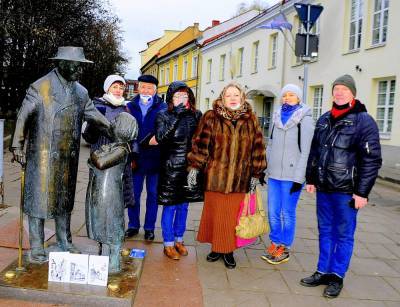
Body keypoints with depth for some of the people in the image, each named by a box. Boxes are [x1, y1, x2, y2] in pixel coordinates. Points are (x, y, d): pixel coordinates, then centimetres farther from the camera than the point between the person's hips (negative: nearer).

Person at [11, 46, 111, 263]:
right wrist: (17, 146, -9)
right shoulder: (40, 88, -7)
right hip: (43, 157, -5)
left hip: (68, 159, 5)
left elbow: (95, 117, 11)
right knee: (39, 199, 3)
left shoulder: (81, 92, 8)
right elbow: (23, 117, -5)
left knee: (65, 200, 15)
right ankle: (36, 249, 16)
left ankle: (65, 243, 29)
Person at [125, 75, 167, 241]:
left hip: (155, 159, -2)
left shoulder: (162, 108, -2)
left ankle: (149, 227, 22)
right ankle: (133, 225, 26)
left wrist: (155, 139, -20)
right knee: (133, 193, 10)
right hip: (135, 158, 2)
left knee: (153, 194, 9)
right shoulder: (130, 106, 5)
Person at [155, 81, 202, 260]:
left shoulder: (196, 115, 2)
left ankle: (179, 240, 33)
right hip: (170, 169, -3)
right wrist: (177, 115, -26)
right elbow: (160, 137, -22)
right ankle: (168, 244, 21)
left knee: (183, 206, 15)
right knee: (170, 207, 5)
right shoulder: (164, 116, -6)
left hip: (190, 168, 4)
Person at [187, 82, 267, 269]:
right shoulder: (211, 118, 0)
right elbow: (200, 143, -2)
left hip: (240, 179, 1)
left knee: (232, 215, 6)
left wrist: (255, 175, 6)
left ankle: (228, 250, 22)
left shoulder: (251, 120, 6)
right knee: (214, 213, 7)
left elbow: (257, 148, 8)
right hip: (214, 176, -1)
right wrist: (194, 167, -7)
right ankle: (216, 248, 25)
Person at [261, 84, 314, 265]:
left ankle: (284, 248, 17)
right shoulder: (277, 117, 11)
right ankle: (275, 243, 25)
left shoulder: (304, 118, -5)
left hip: (291, 175, -5)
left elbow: (305, 151, -9)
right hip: (273, 174, 5)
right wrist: (263, 168, 13)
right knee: (273, 212, 9)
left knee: (287, 213, 3)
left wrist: (299, 178, -12)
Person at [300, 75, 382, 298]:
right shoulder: (324, 119, 11)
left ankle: (337, 276, 20)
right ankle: (323, 271, 27)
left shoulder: (364, 121, -8)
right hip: (324, 188, 6)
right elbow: (314, 152, 17)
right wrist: (311, 179, 15)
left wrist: (362, 192, -14)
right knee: (325, 232, 14)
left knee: (344, 235, 7)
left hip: (346, 191, -5)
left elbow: (372, 160, -11)